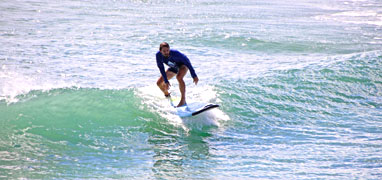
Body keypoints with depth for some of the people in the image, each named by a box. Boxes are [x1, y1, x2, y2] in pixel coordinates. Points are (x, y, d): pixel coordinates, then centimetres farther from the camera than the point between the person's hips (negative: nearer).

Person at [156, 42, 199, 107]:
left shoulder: (175, 53, -38)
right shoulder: (158, 55, -27)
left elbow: (187, 62, -31)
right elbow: (161, 68, -17)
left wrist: (194, 76, -31)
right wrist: (166, 81, -21)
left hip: (183, 64, -5)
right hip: (174, 67, 5)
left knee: (179, 77, -37)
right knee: (159, 83, 1)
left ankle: (183, 99, -30)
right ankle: (167, 95, 31)